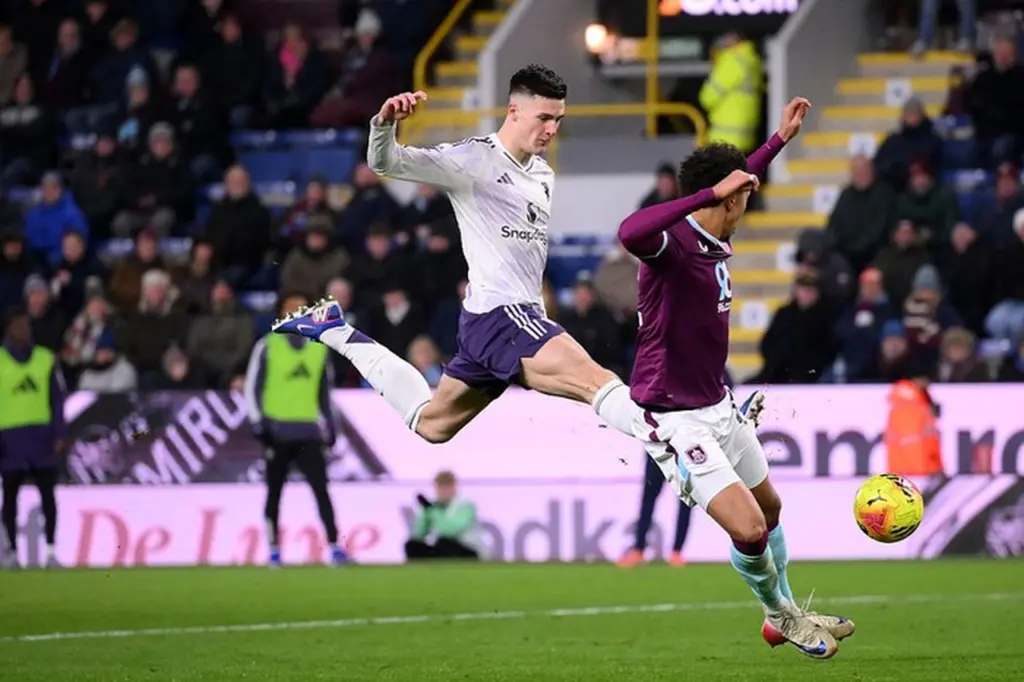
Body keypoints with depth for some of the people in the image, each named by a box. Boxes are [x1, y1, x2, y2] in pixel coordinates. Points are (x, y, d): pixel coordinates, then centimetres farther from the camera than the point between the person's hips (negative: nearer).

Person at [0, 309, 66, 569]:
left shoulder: (46, 360, 6)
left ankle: (51, 550, 2)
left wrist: (59, 433, -1)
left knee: (48, 493, -1)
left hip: (41, 437, 1)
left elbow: (58, 399, 7)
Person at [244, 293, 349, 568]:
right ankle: (274, 552, 12)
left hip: (309, 432, 2)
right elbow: (252, 387, 0)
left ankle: (335, 548, -14)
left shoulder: (319, 348, 11)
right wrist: (258, 422, -8)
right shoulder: (267, 347, 0)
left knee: (321, 488, -9)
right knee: (274, 492, 5)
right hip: (278, 431, -2)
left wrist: (329, 426, 14)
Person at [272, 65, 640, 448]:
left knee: (429, 425, 20)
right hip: (497, 316, -9)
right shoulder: (472, 159, -8)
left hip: (522, 317, 9)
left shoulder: (544, 175, 16)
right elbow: (384, 162, -14)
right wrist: (385, 122, -35)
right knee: (596, 380, -27)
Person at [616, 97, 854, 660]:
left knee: (769, 508, 24)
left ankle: (786, 617, 46)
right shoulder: (671, 243, -24)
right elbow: (631, 232, -49)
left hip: (718, 406, 9)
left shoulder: (716, 240, 3)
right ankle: (779, 614, 12)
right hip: (675, 421, -9)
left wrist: (781, 139, 31)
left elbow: (736, 182, 26)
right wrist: (709, 193, -48)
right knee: (748, 529, -17)